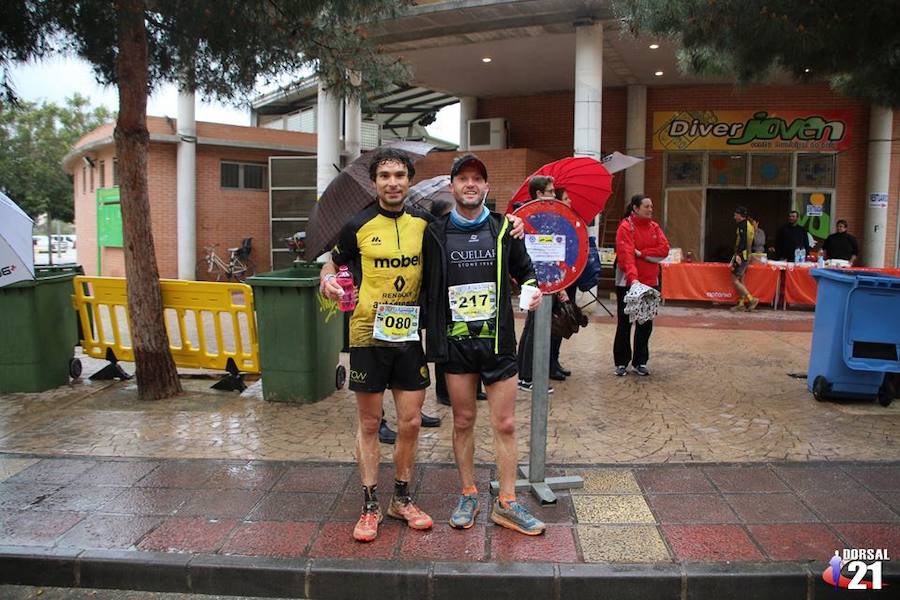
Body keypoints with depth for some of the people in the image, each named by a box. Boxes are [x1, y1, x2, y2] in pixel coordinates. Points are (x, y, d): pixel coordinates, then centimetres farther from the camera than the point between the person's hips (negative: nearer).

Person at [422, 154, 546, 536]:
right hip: (455, 342, 0)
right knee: (463, 422, 10)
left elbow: (525, 269, 17)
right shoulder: (435, 234, 4)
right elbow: (423, 286, 7)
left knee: (505, 424, 3)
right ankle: (468, 496, 26)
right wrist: (429, 337, -2)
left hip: (497, 341, 0)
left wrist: (533, 288, -5)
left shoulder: (504, 229, 6)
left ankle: (506, 504, 15)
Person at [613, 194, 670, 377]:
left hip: (650, 282, 5)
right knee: (625, 323, 5)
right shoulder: (625, 227, -10)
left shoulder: (654, 227, 8)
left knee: (646, 324, 9)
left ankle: (640, 362, 20)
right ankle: (621, 362, 15)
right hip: (627, 282, -5)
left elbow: (664, 249, -4)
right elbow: (626, 255, -22)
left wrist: (641, 253, -14)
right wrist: (633, 278, -35)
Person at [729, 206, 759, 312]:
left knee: (735, 280, -8)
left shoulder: (742, 225, -12)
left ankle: (752, 299, -10)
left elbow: (742, 240, -22)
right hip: (747, 256, 10)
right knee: (740, 280, 12)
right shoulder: (750, 224, 17)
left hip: (741, 255, -10)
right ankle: (741, 303, 12)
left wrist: (738, 254, -26)